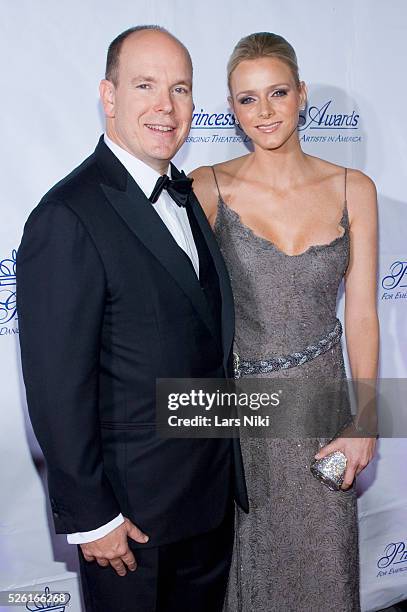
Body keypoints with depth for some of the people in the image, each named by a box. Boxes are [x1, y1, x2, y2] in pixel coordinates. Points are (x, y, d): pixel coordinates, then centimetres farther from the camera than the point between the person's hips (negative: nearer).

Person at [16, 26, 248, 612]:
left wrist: (224, 463, 12)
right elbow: (57, 390, -21)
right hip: (132, 503, -7)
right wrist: (90, 518, -16)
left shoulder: (184, 194, 5)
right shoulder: (68, 218, -22)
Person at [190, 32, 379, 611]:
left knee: (320, 558, 18)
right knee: (242, 556, 18)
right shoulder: (209, 188, -8)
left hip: (319, 396, 2)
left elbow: (361, 315, -1)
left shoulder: (353, 190, -3)